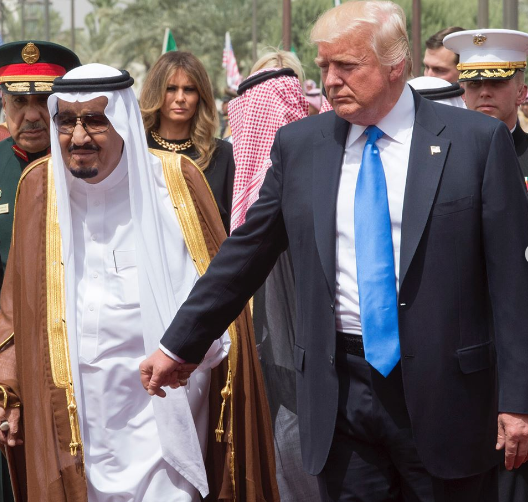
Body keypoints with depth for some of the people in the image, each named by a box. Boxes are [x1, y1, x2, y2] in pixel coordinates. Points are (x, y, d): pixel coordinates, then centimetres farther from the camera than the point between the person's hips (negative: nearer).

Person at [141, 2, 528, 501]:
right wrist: (178, 346, 11)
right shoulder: (299, 145, 6)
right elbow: (245, 254, 12)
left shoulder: (477, 141, -4)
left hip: (441, 389, -2)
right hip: (338, 389, 3)